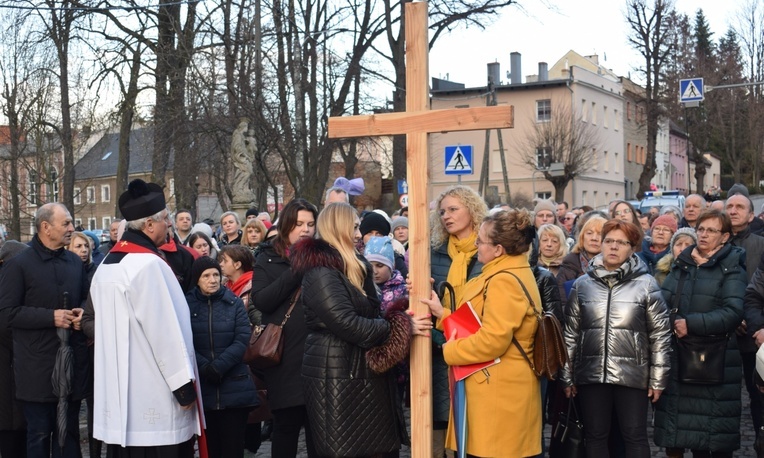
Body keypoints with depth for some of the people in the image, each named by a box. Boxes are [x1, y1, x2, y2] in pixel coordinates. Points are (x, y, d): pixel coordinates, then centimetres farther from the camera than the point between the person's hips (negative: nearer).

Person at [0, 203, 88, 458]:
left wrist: (82, 313, -1)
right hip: (38, 366, -5)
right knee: (39, 434, 5)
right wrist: (51, 317, -18)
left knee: (70, 432, 14)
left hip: (73, 361, 5)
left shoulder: (76, 262, 11)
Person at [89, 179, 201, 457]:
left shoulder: (107, 265, 12)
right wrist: (184, 385, -13)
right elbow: (164, 331, -18)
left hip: (118, 392, 9)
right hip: (153, 396, -9)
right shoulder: (148, 264, -17)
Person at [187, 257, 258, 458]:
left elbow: (242, 340, -3)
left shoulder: (234, 303, 5)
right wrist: (204, 367, -17)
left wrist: (218, 366, -15)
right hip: (201, 385, 0)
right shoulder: (187, 304, 4)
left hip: (234, 386, 0)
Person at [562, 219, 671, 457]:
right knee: (595, 436, 11)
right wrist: (567, 376, 7)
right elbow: (570, 333, 8)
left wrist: (658, 379, -3)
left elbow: (660, 334, -1)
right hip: (591, 374, 2)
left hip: (632, 375, -2)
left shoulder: (646, 284, -2)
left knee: (634, 436, 6)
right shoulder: (583, 284, 6)